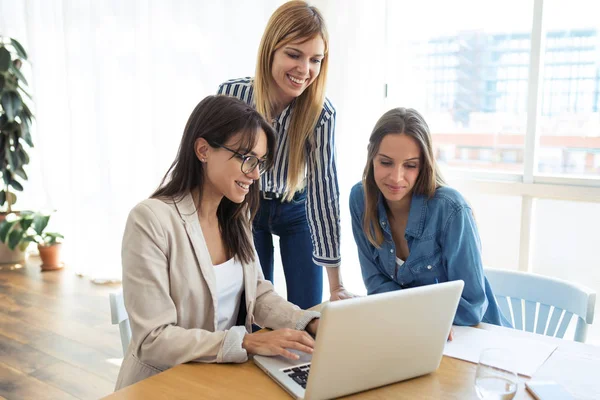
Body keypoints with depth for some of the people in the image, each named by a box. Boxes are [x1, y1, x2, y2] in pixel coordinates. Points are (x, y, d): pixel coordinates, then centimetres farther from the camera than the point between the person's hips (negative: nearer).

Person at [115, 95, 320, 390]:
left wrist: (310, 323, -10)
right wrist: (249, 342, -27)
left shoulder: (236, 214, 4)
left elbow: (258, 293, 6)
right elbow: (153, 340, -20)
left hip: (227, 374, 6)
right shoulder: (151, 220, -19)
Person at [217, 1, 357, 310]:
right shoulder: (231, 94, -25)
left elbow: (324, 191, -26)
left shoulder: (322, 112, -26)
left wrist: (336, 285, -28)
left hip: (297, 210, 0)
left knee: (309, 314, 4)